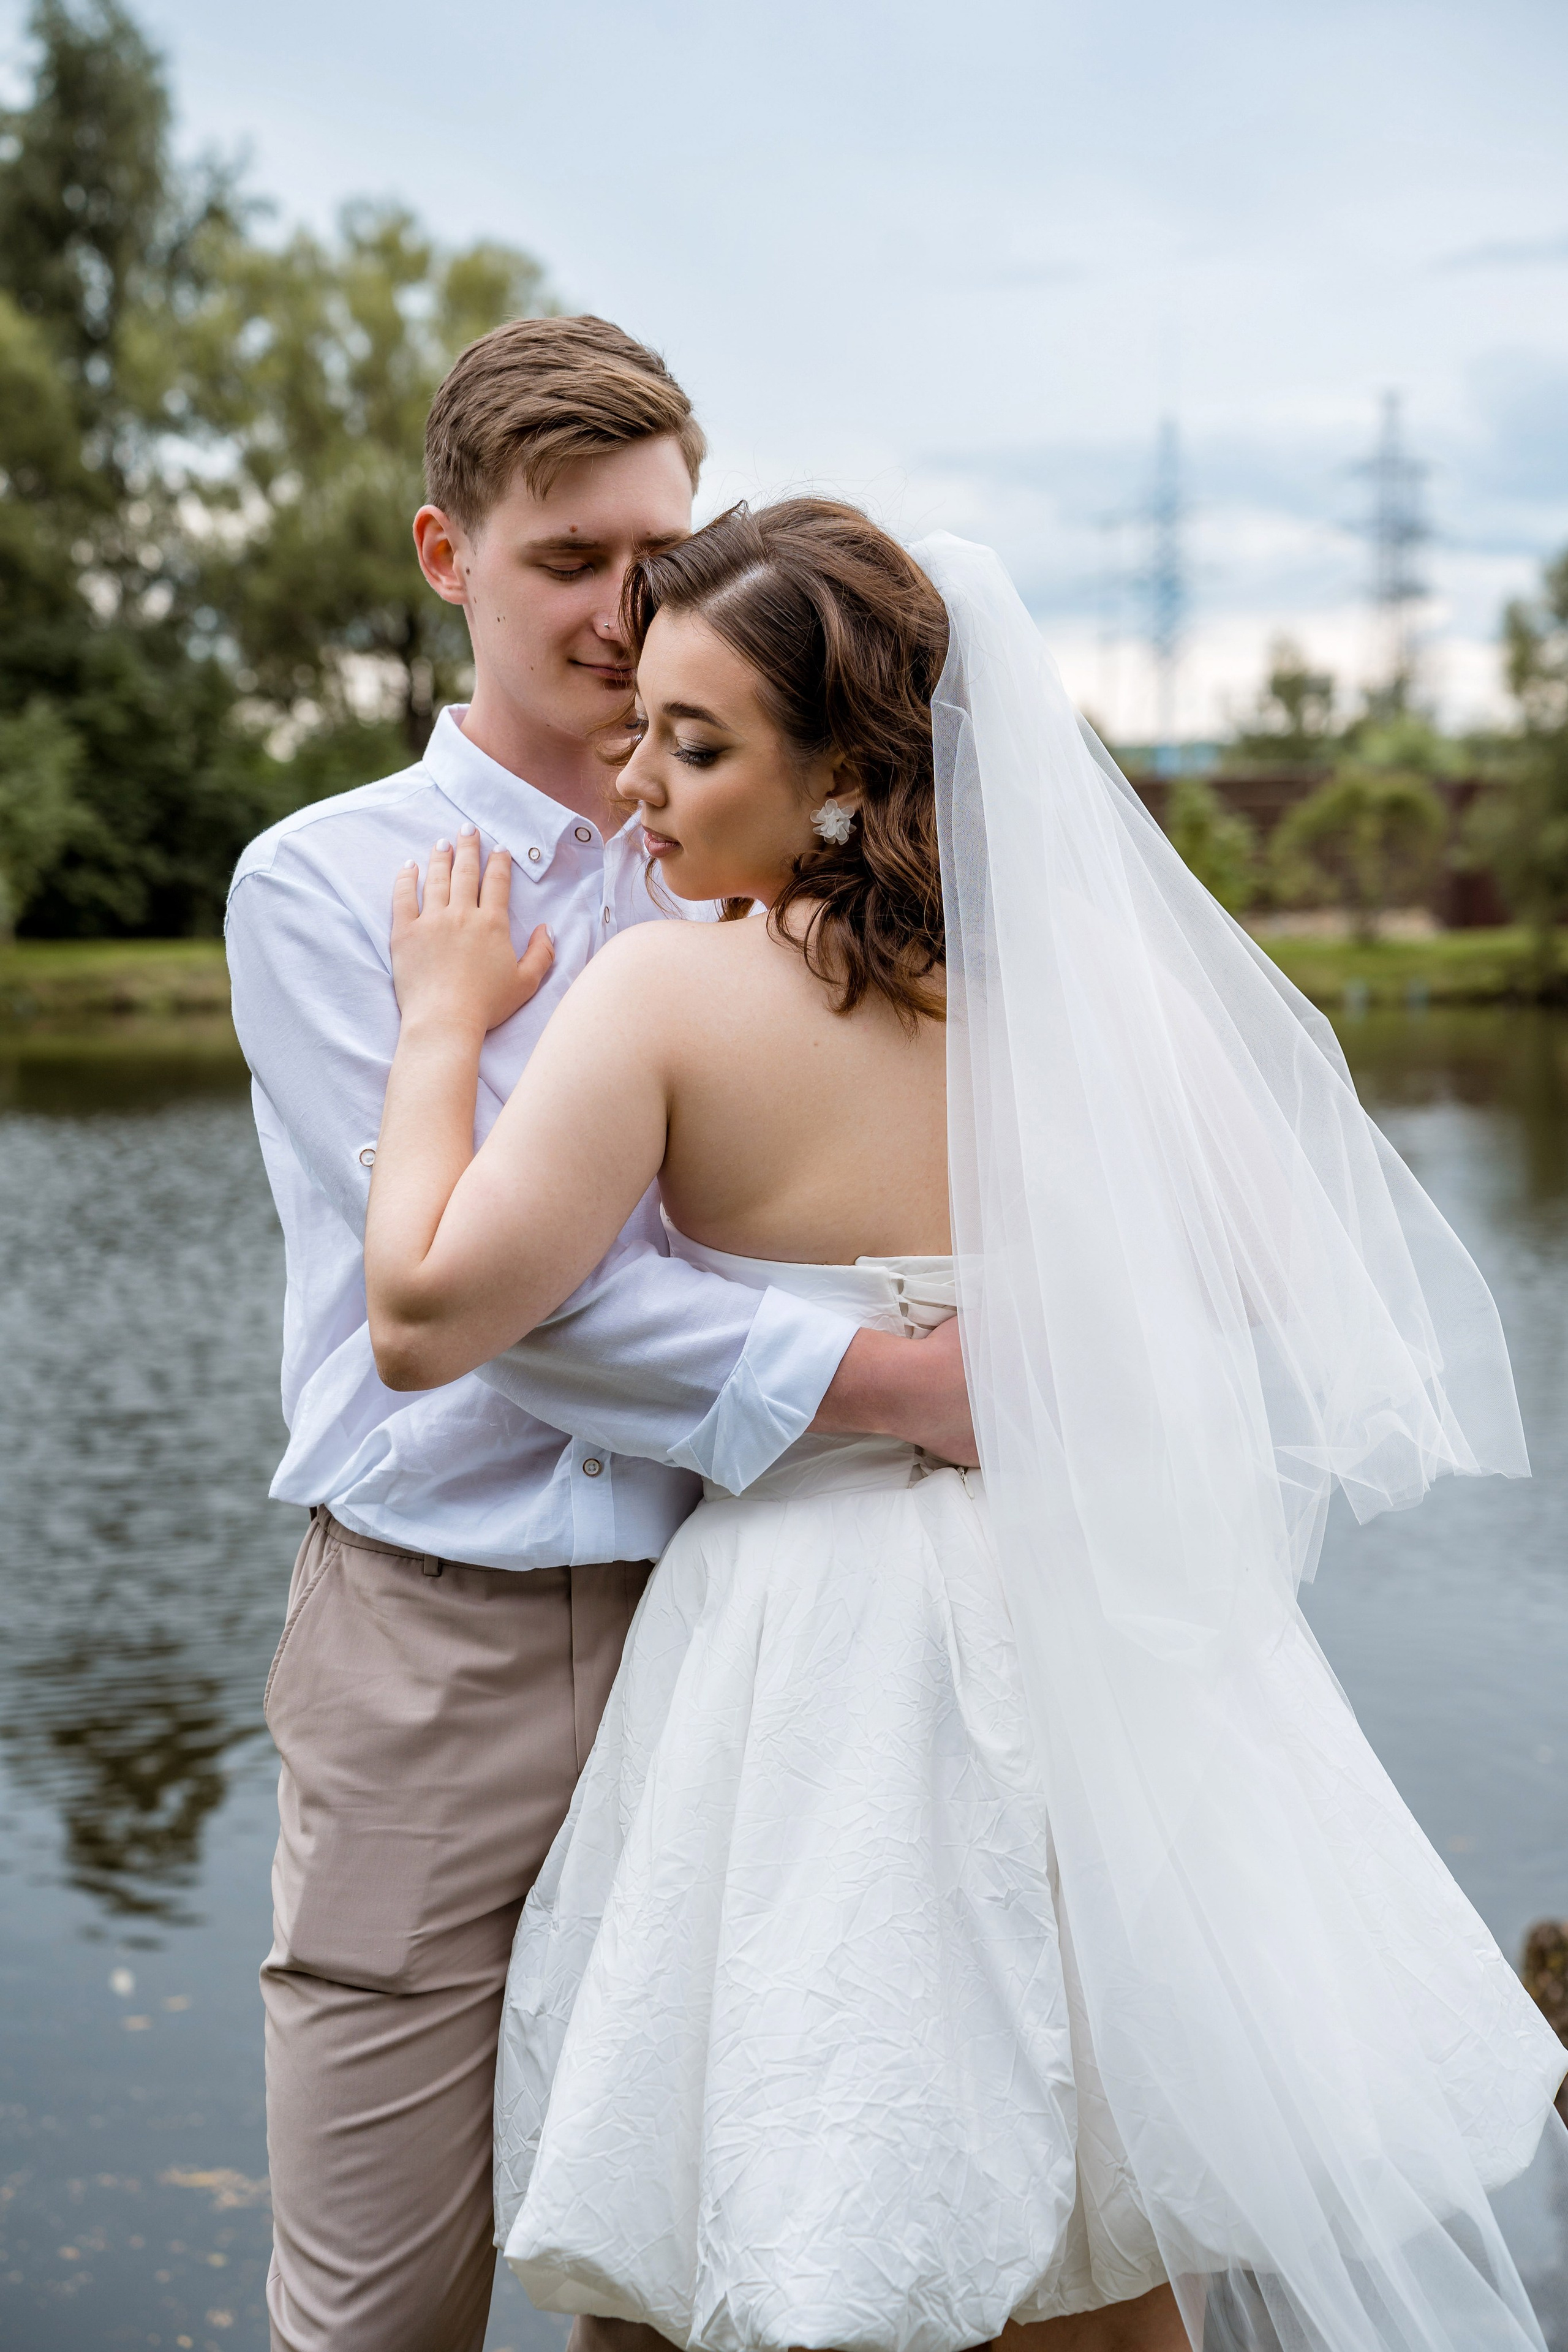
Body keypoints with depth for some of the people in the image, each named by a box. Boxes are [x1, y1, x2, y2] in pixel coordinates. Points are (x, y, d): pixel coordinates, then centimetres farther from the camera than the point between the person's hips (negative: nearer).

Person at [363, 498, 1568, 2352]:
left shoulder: (670, 991, -17)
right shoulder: (1080, 968, -5)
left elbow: (425, 1318, -21)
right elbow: (1286, 1278, 3)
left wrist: (445, 1022, -9)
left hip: (820, 1660, -4)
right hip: (1082, 1628, 5)